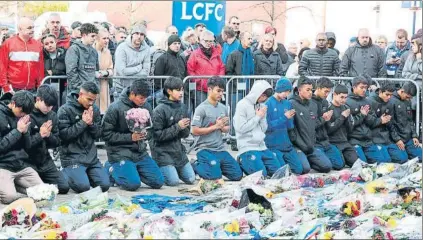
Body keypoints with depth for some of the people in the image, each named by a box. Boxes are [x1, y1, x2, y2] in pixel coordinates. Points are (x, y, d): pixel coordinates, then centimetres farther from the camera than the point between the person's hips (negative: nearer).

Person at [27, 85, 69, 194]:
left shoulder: (52, 116, 5)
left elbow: (57, 142, 4)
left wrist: (49, 135, -15)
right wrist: (40, 135, -26)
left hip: (45, 160, 5)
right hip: (29, 162, -5)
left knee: (64, 187, -1)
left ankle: (42, 180, 25)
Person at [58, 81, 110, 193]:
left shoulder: (95, 109, 6)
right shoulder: (65, 110, -8)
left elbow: (98, 135, 8)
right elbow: (64, 134, -15)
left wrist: (91, 123, -12)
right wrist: (83, 123, -15)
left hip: (91, 156, 5)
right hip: (72, 156, -5)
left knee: (105, 185, -5)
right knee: (83, 186, -21)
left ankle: (84, 174, 21)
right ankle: (66, 174, 10)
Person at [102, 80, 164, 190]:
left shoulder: (146, 106, 2)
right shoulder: (116, 108, -13)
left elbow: (151, 130, 12)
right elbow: (107, 134, -14)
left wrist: (146, 134, -12)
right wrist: (130, 137, -19)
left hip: (141, 152, 6)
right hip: (121, 152, -6)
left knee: (158, 182, -1)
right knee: (133, 184, -21)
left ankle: (132, 170, 21)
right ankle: (112, 168, 8)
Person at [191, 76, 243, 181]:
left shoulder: (223, 108, 9)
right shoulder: (201, 109, -10)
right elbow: (195, 131, -15)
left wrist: (222, 127, -7)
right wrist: (215, 126, -13)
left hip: (220, 149, 6)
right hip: (205, 149, -6)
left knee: (237, 175, 3)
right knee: (215, 176, -21)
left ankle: (216, 166, 23)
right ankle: (196, 166, 6)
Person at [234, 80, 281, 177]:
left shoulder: (262, 105, 9)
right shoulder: (242, 105, -9)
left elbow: (263, 129, 11)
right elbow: (241, 128, -16)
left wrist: (263, 117, -6)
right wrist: (257, 117, -9)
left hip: (262, 147, 7)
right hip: (247, 148, -7)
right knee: (261, 174, -19)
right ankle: (242, 163, 8)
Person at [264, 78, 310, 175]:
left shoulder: (287, 104, 8)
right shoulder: (268, 103, -9)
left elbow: (290, 126, 11)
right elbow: (267, 126, -16)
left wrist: (290, 118, -9)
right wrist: (284, 118, -19)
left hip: (286, 144, 6)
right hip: (273, 146, -6)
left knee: (300, 169, 4)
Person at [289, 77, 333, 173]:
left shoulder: (313, 105, 12)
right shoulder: (292, 104, -11)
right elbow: (290, 127, -13)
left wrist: (312, 143, 10)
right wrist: (301, 145, -13)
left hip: (311, 146, 6)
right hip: (298, 147, -6)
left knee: (327, 166, -4)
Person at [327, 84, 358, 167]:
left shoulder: (346, 108, 13)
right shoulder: (328, 108, -7)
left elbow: (350, 129, 11)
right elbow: (328, 129, -14)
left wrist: (347, 118, -7)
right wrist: (342, 117, -11)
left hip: (345, 142, 6)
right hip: (333, 143, -6)